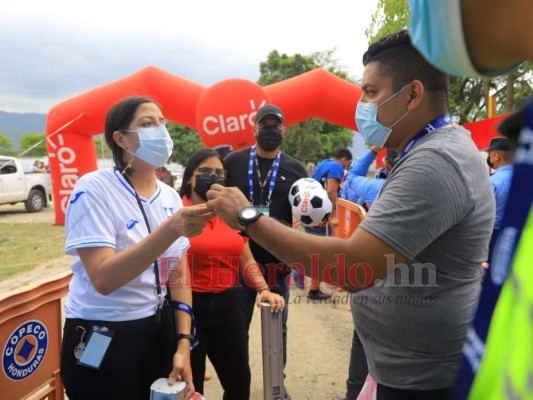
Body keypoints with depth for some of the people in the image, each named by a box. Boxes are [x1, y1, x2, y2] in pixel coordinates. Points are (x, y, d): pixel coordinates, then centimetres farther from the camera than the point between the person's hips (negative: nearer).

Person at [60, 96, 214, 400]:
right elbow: (103, 279, -27)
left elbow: (179, 276, 4)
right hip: (101, 340, -5)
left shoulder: (171, 197, 2)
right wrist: (172, 229, -36)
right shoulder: (95, 189, -15)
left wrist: (183, 343, -2)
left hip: (156, 330, 5)